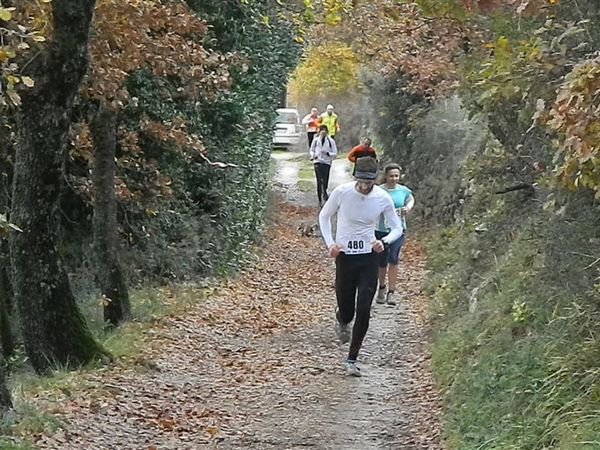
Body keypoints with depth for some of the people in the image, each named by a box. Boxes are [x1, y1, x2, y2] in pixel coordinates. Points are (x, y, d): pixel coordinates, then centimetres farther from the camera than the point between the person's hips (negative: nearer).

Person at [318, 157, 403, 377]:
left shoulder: (383, 198, -7)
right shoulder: (342, 192, -11)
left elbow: (397, 228, 4)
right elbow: (324, 216, 6)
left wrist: (384, 241, -18)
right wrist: (330, 243, -8)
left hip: (369, 258, 1)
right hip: (345, 256, 0)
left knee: (364, 311, -8)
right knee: (347, 311, 5)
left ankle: (352, 360, 4)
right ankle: (341, 321, 45)